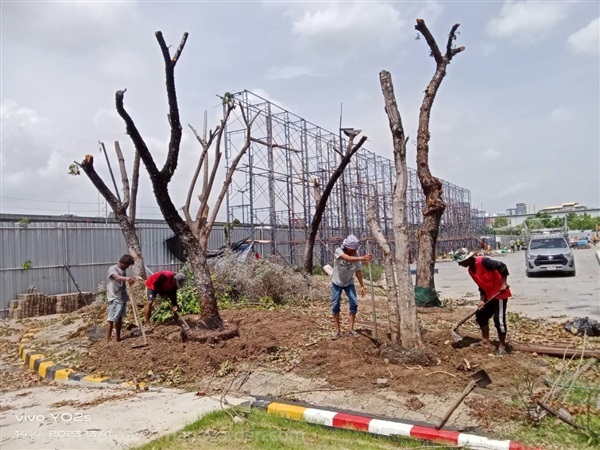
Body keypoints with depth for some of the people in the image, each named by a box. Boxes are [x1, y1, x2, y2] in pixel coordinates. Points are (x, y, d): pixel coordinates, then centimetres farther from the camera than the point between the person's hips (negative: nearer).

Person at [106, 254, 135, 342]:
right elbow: (117, 277, -35)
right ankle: (108, 340, -5)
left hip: (123, 297, 8)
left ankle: (118, 338, 22)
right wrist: (126, 278, -54)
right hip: (114, 298, -8)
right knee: (112, 319, -7)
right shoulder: (112, 269, -12)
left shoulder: (123, 270, 13)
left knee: (120, 318, 13)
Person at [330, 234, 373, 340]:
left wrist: (362, 286, -6)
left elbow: (358, 271, -8)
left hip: (349, 283, 2)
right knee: (335, 305, -2)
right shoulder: (338, 251, -28)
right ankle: (337, 330, 10)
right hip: (337, 283, -2)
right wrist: (362, 258, -63)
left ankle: (351, 329, 5)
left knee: (354, 303, -7)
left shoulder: (355, 255, -18)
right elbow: (348, 258, -49)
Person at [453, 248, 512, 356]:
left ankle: (502, 346, 3)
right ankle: (486, 341, 27)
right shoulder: (471, 270, 5)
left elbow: (502, 266, -25)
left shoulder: (483, 261, -22)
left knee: (499, 320, -9)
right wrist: (482, 300, 0)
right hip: (490, 295, 10)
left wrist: (503, 283, -23)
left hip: (500, 294, -10)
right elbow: (481, 285, 10)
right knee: (481, 315, 14)